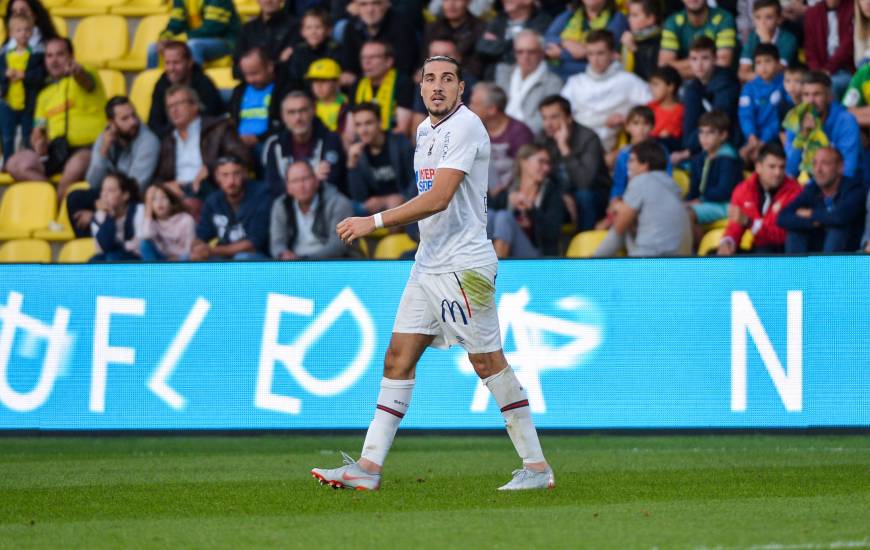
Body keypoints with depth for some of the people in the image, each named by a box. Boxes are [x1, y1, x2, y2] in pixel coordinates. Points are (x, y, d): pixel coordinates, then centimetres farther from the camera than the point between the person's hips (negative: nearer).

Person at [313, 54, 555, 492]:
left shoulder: (465, 126, -14)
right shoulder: (426, 130, 15)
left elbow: (439, 198, -22)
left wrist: (374, 222, -22)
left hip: (464, 265, -9)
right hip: (428, 262, 9)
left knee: (487, 361, -5)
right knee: (398, 357, 3)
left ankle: (537, 467, 2)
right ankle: (369, 465, 3)